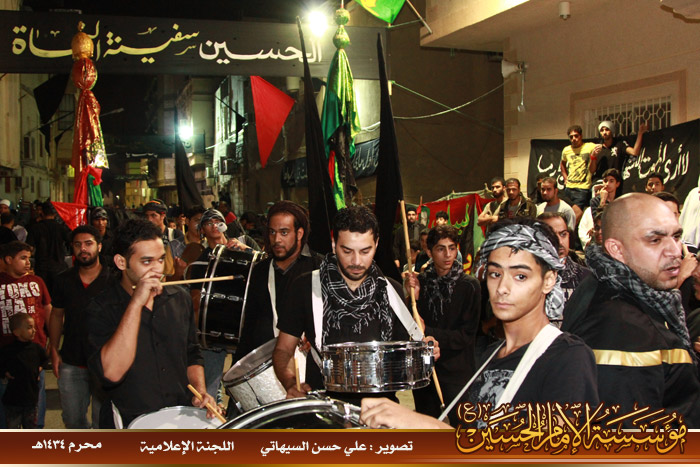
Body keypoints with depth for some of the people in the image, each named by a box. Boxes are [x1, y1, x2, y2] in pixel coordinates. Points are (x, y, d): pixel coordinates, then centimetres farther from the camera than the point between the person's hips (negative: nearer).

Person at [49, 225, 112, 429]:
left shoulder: (113, 280, -8)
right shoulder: (64, 280, 3)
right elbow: (56, 315, 12)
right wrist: (53, 350, 7)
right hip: (71, 364, 4)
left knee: (103, 421, 5)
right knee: (72, 419, 15)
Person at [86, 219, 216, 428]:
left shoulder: (179, 298, 8)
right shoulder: (102, 308, -9)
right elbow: (111, 373, -24)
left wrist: (200, 391, 2)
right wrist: (136, 303, -24)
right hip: (129, 426, -4)